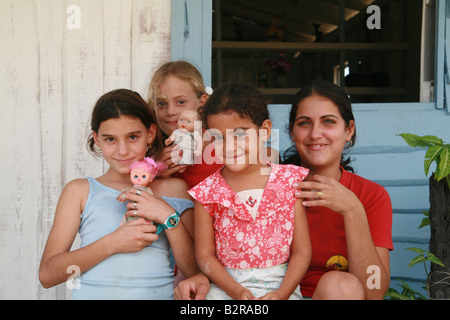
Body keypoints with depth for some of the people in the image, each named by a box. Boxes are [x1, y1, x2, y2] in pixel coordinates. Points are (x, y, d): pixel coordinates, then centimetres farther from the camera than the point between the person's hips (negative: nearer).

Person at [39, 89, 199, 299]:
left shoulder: (174, 189, 11)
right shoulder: (79, 191, 8)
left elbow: (194, 271, 5)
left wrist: (169, 217, -6)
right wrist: (112, 243, -9)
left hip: (159, 293, 1)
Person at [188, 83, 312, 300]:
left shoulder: (289, 180, -1)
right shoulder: (208, 191, 0)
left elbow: (302, 251, 0)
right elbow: (205, 255, 0)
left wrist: (282, 293, -13)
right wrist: (236, 291, -14)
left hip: (280, 284, 0)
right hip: (226, 287, 1)